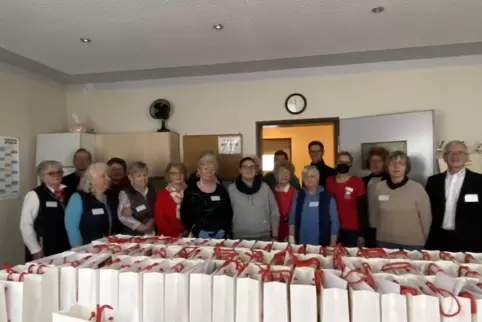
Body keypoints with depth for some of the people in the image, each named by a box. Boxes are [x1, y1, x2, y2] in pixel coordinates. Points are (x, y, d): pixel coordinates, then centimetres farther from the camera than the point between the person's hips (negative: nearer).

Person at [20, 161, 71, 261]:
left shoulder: (67, 193, 3)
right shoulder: (34, 195, -9)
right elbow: (25, 225, -9)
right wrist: (36, 250, -9)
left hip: (66, 250, 4)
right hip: (43, 252, -4)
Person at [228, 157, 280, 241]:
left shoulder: (265, 187, 2)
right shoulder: (231, 189, -1)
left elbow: (274, 213, 5)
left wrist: (274, 237, 4)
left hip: (264, 237, 1)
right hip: (240, 237, -1)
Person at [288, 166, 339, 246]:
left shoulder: (328, 197, -3)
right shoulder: (298, 196, 3)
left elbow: (334, 222, -1)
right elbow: (292, 219, 6)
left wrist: (332, 245, -4)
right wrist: (291, 240, 0)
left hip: (322, 245, -1)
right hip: (301, 244, 2)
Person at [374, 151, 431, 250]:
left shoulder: (417, 188, -9)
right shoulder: (379, 187, -2)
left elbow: (426, 218, 0)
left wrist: (424, 242, 8)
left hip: (412, 244, -2)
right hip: (385, 243, 2)